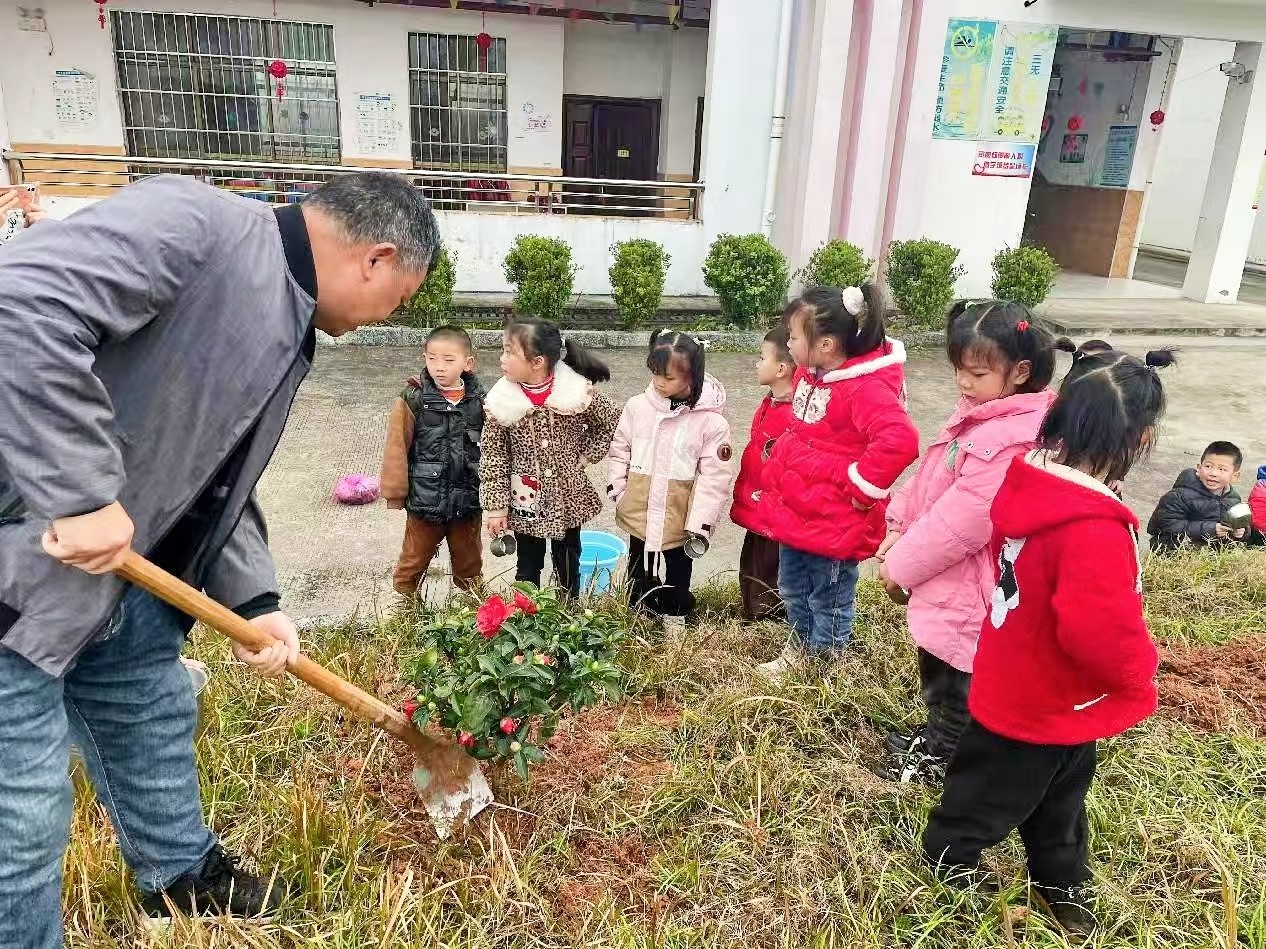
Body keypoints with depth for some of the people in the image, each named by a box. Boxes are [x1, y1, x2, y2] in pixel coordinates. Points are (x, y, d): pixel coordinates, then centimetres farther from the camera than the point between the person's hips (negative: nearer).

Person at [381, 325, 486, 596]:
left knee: (469, 564, 19)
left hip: (469, 502, 2)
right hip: (425, 500, -2)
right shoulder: (413, 400, -10)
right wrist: (395, 492, -6)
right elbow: (397, 449, -7)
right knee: (413, 562, 15)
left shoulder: (480, 401, -4)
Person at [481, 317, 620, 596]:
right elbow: (493, 457, -8)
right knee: (528, 568, 17)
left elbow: (613, 424, -1)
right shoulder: (500, 402, -15)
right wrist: (495, 507, -7)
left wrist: (586, 456, -6)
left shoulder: (578, 392, -18)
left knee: (568, 567, 19)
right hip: (525, 502, 0)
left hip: (568, 499, 0)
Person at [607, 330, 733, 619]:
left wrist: (702, 524, -15)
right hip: (639, 511, 3)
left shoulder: (712, 421, -15)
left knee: (679, 568, 17)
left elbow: (714, 477, -14)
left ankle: (675, 613, 36)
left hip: (680, 517, -2)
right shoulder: (637, 407, -6)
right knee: (638, 566, 20)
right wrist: (618, 491, 0)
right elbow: (620, 450, 5)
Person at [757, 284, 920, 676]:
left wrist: (861, 486, -28)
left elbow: (900, 440, -39)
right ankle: (799, 648, 47)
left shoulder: (866, 389, -26)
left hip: (833, 522, -9)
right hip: (796, 510, 9)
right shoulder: (808, 374, 3)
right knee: (793, 590, 25)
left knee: (828, 600, 13)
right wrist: (778, 477, 14)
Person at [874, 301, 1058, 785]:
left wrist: (902, 565, -18)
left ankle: (943, 760, 32)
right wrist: (898, 529, 2)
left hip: (969, 590, -9)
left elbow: (960, 520, -28)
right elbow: (928, 476, 12)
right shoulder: (975, 414, 4)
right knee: (936, 672, 27)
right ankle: (936, 737, 48)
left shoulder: (1011, 441, -28)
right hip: (947, 582, 9)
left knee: (958, 684, 12)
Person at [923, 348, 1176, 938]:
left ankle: (1062, 889, 48)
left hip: (1015, 687, 8)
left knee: (1057, 800, 28)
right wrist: (1141, 670, -15)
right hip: (1050, 706, -8)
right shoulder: (1095, 528, -36)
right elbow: (1101, 631, -36)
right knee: (989, 799, 17)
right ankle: (948, 864, 39)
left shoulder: (1030, 483, -8)